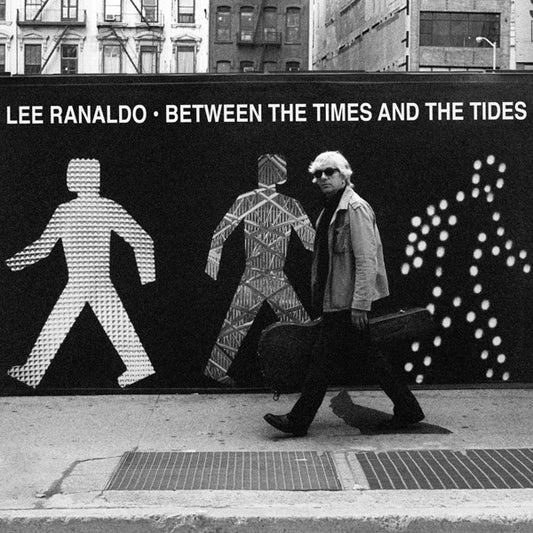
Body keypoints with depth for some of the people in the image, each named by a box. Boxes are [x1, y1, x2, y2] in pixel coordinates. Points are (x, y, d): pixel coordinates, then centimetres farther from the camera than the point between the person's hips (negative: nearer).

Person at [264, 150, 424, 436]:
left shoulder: (355, 208, -13)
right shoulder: (331, 210, 16)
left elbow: (366, 260, -19)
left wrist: (360, 305, -23)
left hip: (347, 302, -10)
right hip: (335, 300, 10)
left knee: (323, 358, -2)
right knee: (371, 356, 13)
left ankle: (298, 421, 6)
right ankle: (407, 410, 20)